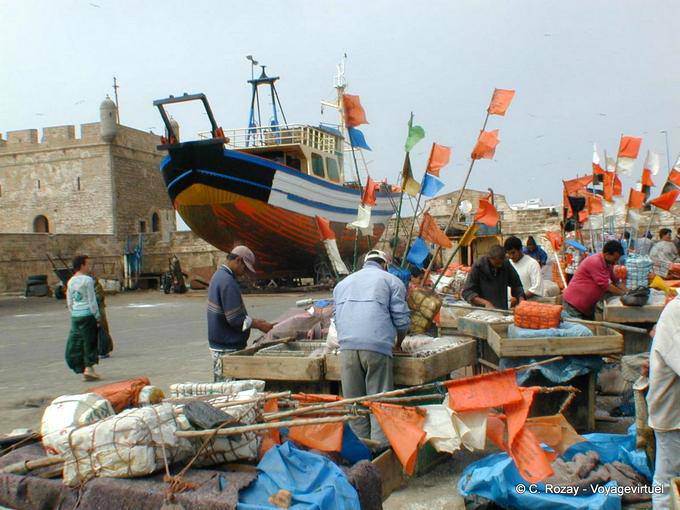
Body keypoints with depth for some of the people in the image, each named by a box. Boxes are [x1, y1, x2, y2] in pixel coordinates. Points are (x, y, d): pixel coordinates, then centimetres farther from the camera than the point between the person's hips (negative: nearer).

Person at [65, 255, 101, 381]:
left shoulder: (70, 282, 10)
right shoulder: (88, 280, -10)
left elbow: (69, 302, 13)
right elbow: (92, 300, -11)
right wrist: (97, 316, -6)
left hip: (75, 315, 7)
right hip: (87, 314, -6)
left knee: (76, 342, 10)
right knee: (90, 341, 1)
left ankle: (81, 369, 15)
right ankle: (89, 367, -4)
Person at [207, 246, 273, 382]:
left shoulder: (219, 275, 12)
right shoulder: (228, 281, -21)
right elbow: (234, 320, -22)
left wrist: (253, 321, 14)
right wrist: (259, 325, -11)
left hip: (218, 344, 10)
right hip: (227, 348, -10)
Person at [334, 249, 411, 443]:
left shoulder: (343, 283, 27)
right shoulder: (391, 280, 13)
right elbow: (402, 319, 6)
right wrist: (398, 343, 22)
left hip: (347, 347, 4)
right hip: (377, 347, -3)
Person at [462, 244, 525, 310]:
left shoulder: (506, 265, 0)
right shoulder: (478, 267, -9)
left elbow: (517, 285, 11)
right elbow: (466, 292, -11)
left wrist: (521, 300, -8)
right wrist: (485, 303, -23)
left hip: (503, 310, 3)